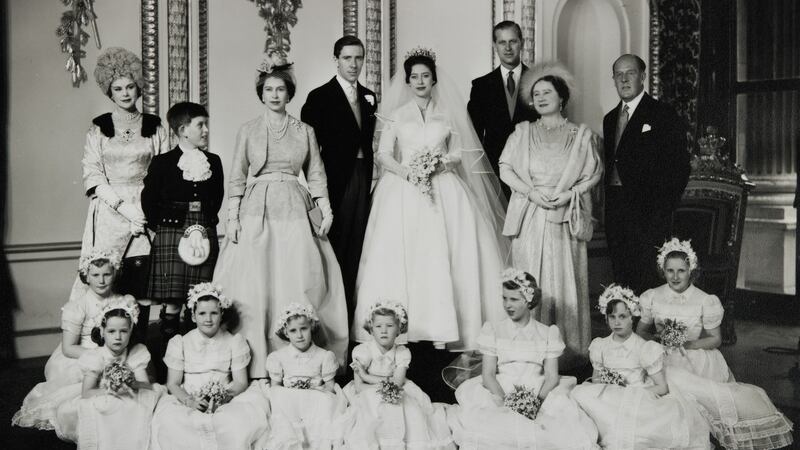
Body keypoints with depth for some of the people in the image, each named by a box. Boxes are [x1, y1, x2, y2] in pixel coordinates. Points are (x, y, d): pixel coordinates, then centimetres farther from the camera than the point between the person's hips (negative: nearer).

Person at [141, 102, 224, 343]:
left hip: (205, 232, 3)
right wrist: (160, 226, 0)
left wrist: (207, 220, 9)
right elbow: (149, 198, 2)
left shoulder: (213, 162, 10)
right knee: (172, 300, -4)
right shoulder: (162, 162, -1)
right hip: (171, 231, -3)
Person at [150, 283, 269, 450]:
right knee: (170, 423, -34)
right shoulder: (180, 343, 8)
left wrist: (223, 396, -18)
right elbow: (173, 383, 3)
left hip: (226, 403, 0)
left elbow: (241, 382, 4)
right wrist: (190, 401, -17)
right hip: (187, 401, 0)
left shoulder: (234, 342, 9)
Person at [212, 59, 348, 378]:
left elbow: (316, 175, 11)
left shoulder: (305, 131, 9)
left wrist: (325, 211, 0)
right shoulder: (248, 130, 7)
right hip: (256, 211, -1)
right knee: (254, 284, -4)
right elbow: (237, 178, 5)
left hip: (294, 211, 1)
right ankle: (255, 362, 4)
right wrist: (232, 217, -3)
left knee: (299, 283, -3)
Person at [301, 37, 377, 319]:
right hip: (335, 180, -5)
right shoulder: (319, 97, -4)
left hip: (363, 179, 5)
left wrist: (369, 178, 6)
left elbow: (368, 142, 14)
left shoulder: (369, 97, 13)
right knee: (335, 245, -1)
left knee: (356, 246, 7)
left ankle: (350, 305, 15)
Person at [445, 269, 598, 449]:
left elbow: (551, 376, 3)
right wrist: (506, 403, -16)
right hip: (500, 394, 0)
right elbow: (488, 374, 1)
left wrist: (537, 402, -16)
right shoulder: (493, 330, 8)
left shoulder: (548, 333, 10)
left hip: (540, 394, 0)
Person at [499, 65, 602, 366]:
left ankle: (568, 352, 7)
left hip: (565, 219, 0)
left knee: (565, 282, -1)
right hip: (530, 219, 1)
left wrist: (569, 194, -11)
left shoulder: (581, 135, 9)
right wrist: (531, 192, -11)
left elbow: (594, 174, 5)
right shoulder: (523, 132, 11)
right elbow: (505, 169, 4)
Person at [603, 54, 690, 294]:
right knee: (622, 278, 8)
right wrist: (607, 208, 6)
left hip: (647, 211, -6)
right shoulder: (610, 119, 17)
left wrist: (663, 211, -14)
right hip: (615, 210, 6)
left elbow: (678, 168, -7)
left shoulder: (663, 115, -2)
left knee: (648, 283, -6)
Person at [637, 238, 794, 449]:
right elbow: (641, 330, 11)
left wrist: (688, 344, -13)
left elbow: (715, 339, 3)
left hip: (698, 360, -3)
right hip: (666, 361, 3)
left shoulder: (705, 301, -5)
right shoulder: (652, 297, 0)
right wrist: (657, 339, -10)